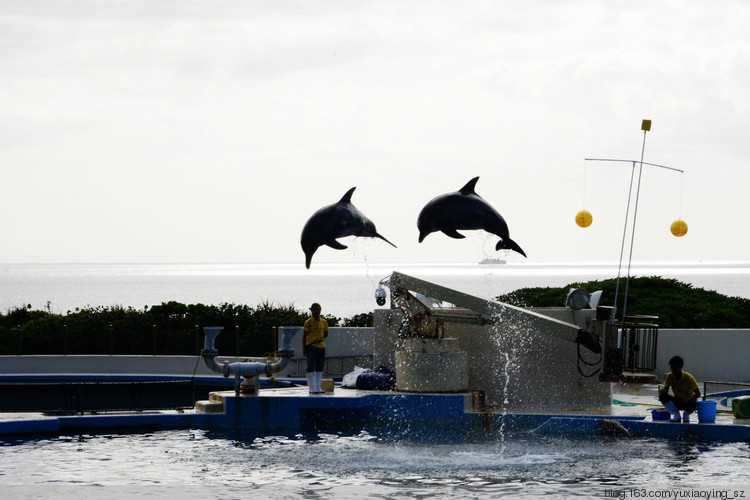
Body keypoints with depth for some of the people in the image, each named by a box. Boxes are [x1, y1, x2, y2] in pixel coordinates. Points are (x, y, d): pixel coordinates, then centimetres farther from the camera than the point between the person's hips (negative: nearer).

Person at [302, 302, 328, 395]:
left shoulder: (323, 322, 9)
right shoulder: (308, 322, -4)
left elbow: (326, 334, 20)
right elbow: (304, 336, -3)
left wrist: (320, 339, 4)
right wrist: (304, 348, -7)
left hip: (321, 346, 5)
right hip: (311, 347, -5)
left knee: (320, 367, 6)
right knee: (311, 367, -6)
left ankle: (318, 387, 11)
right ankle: (312, 388, -5)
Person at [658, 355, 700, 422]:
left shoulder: (689, 378, -19)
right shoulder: (669, 376, -7)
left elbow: (698, 394, -20)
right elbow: (666, 389, -4)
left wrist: (688, 399, -39)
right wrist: (663, 390, -30)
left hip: (689, 400, -3)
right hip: (677, 401, 3)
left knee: (692, 405, -40)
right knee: (662, 396, -25)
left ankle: (686, 415, -2)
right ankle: (675, 415, -7)